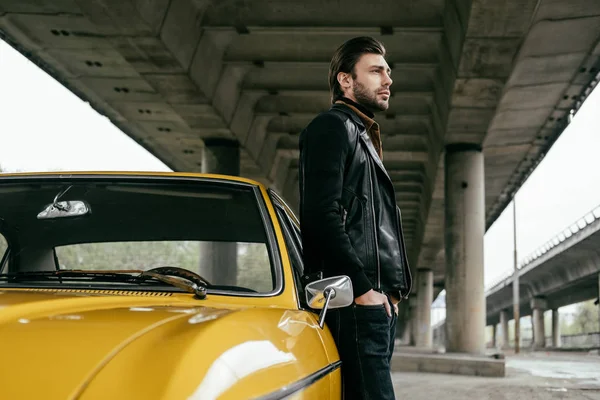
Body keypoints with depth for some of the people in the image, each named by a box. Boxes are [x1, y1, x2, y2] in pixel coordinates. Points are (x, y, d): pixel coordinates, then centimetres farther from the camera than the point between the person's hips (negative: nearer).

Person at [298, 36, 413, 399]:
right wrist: (363, 287, -17)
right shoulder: (333, 127, -1)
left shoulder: (364, 138, 28)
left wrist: (389, 293, 16)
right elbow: (321, 215, -15)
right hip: (358, 303, -9)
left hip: (379, 303, 10)